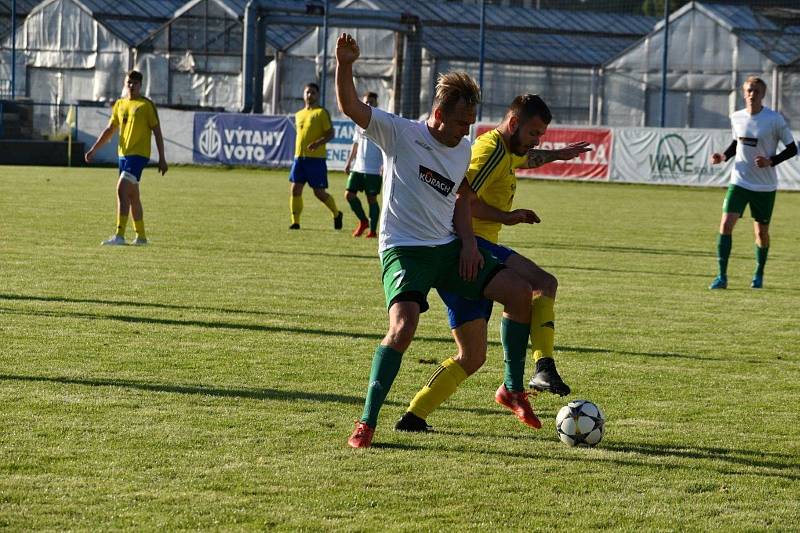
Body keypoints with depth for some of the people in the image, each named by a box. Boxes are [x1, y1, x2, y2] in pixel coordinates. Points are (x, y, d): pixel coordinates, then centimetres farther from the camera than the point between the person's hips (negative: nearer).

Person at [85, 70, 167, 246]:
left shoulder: (147, 105, -5)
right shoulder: (119, 104, 13)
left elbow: (157, 132, -5)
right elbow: (109, 130, 19)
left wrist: (162, 158, -8)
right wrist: (93, 150, 12)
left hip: (139, 154, -7)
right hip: (123, 154, 7)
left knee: (122, 189, -19)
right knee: (133, 196, 12)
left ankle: (119, 235, -21)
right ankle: (141, 236, 21)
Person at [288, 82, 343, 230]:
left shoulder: (322, 112, -3)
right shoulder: (299, 115, 17)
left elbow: (330, 133, -9)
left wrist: (319, 143, -26)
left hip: (316, 158, -6)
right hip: (299, 157, 6)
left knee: (319, 193, -3)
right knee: (295, 189, -4)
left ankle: (336, 214, 20)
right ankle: (295, 222, 1)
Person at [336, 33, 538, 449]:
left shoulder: (463, 150, 9)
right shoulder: (400, 134, -9)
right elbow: (351, 107, -18)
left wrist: (468, 243, 5)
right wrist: (344, 66, -36)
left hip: (448, 247, 6)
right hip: (403, 250, -6)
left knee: (520, 293, -3)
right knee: (404, 326, -27)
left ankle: (513, 389, 12)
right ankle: (366, 422, -16)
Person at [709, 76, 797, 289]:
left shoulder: (775, 119, -11)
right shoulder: (736, 118, 1)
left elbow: (792, 149, -5)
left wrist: (771, 161, -19)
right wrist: (724, 156, -1)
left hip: (765, 186, -2)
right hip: (739, 181, 2)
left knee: (761, 231, 8)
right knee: (726, 224, -14)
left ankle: (759, 274, 31)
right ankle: (722, 276, -10)